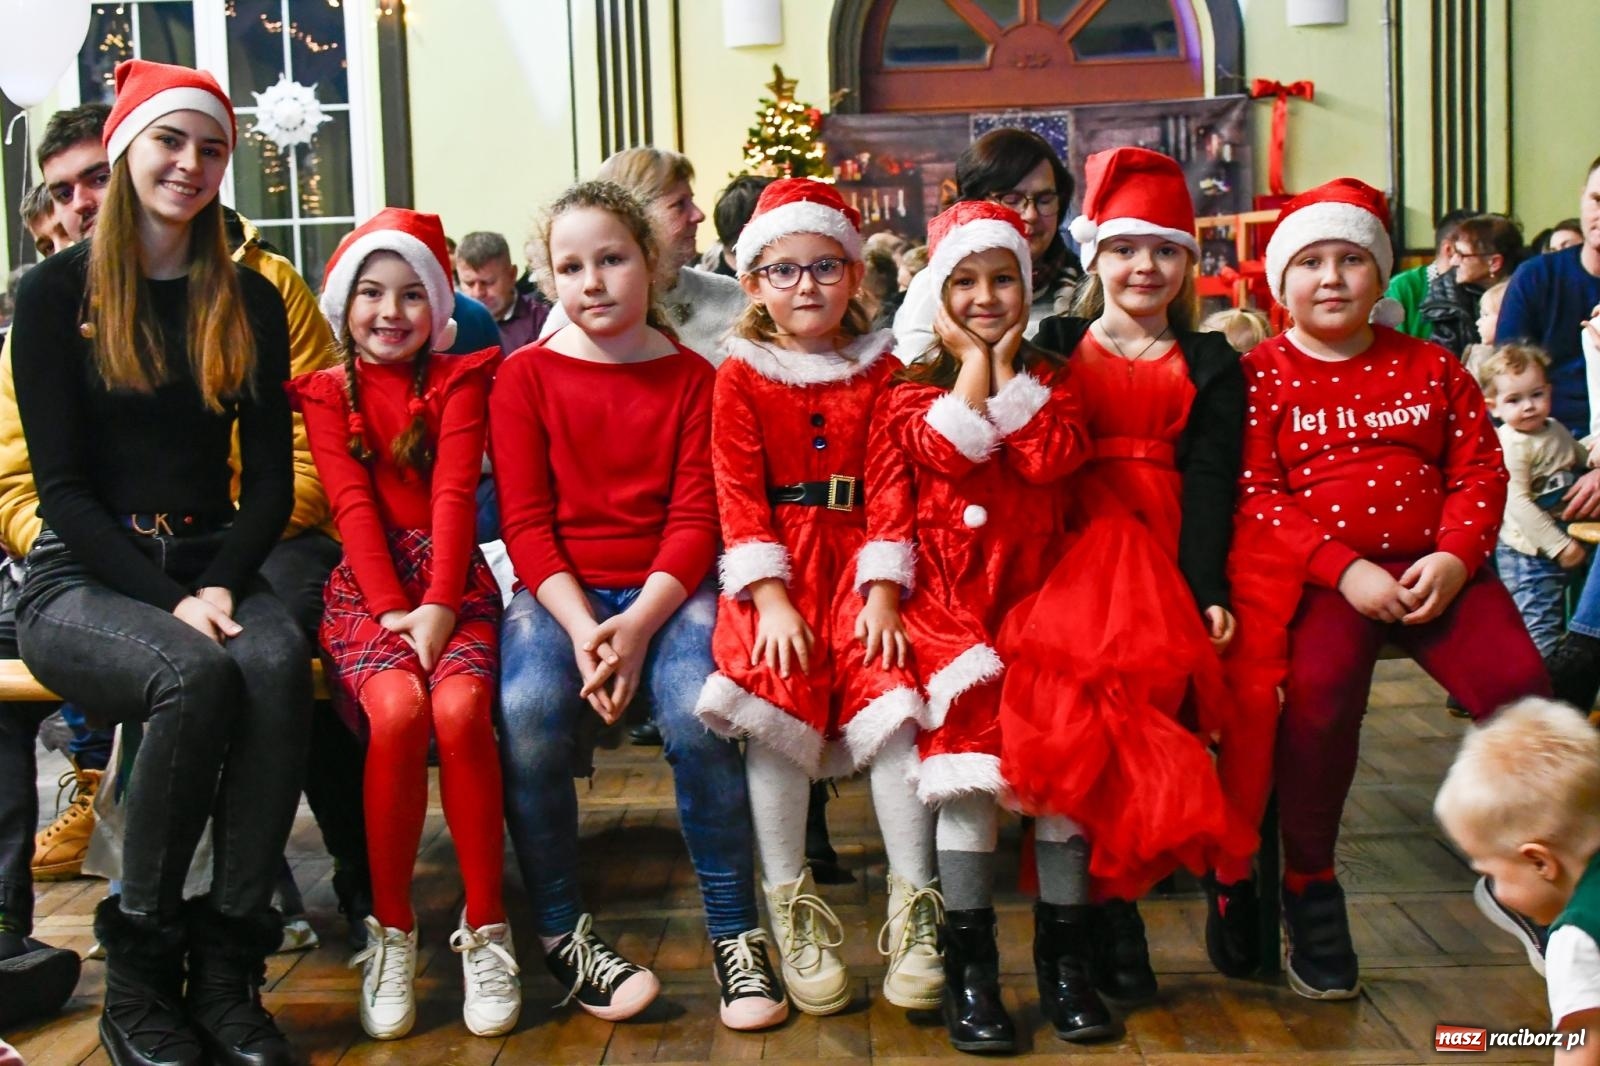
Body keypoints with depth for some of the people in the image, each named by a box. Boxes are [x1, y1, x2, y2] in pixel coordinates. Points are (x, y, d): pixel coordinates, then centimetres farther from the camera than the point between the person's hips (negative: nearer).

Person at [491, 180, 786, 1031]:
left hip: (667, 589, 0)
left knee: (697, 715, -30)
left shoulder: (691, 378, 6)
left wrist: (640, 623, -18)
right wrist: (581, 627, -16)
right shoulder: (525, 378, 6)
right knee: (528, 715, -30)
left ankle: (735, 935, -11)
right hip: (560, 591, 1)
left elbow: (696, 519, -2)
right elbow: (525, 523, -1)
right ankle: (562, 937, -11)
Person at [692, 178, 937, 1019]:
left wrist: (883, 593, -9)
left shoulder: (881, 369, 10)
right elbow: (739, 496, -1)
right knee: (778, 695, -21)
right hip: (777, 565, -1)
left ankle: (914, 905, -9)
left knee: (891, 694, -20)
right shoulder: (740, 376, 7)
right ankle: (791, 908, -8)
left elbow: (892, 490, 3)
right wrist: (771, 597, -14)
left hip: (858, 561, 1)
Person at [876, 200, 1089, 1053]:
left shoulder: (1048, 379, 15)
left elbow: (1052, 458, -7)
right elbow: (945, 454, -12)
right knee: (969, 764, -12)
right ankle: (968, 968, -1)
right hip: (949, 601, -2)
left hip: (1036, 592, 2)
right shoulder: (914, 390, 10)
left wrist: (1007, 362, -1)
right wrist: (972, 362, -3)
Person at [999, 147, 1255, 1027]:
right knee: (1063, 722, -20)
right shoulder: (1055, 346, 17)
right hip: (1071, 552, 0)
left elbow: (1210, 484, 7)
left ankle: (1107, 916, -2)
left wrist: (1205, 590, -7)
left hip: (1162, 559, 1)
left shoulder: (1208, 364, 18)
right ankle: (1071, 953, -14)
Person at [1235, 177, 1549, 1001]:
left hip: (1433, 567, 3)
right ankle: (1310, 890, -10)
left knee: (1519, 681, -20)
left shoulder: (1430, 368, 15)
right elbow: (1255, 496, -6)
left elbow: (1480, 471, 9)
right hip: (1324, 576, -3)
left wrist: (1453, 558, -10)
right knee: (1319, 689, -31)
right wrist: (1344, 569, -17)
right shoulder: (1261, 376, 4)